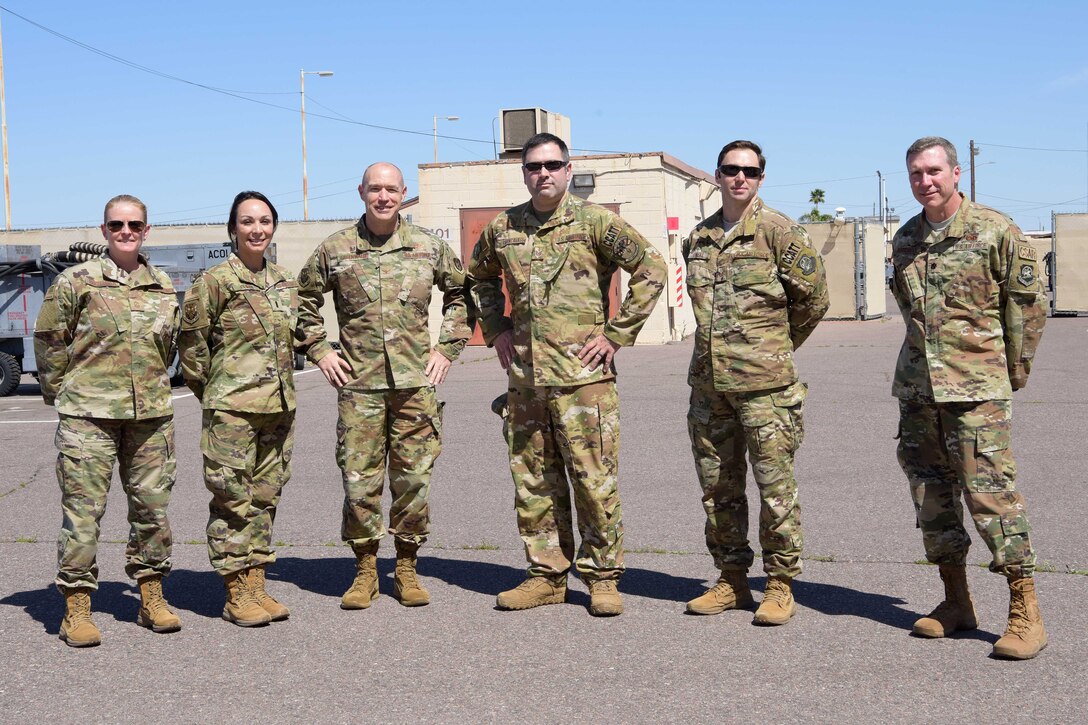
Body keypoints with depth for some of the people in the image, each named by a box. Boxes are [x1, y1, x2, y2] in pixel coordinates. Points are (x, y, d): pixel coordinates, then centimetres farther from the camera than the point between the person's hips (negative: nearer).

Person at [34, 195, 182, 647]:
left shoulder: (163, 287, 11)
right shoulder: (77, 281, -2)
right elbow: (48, 339, 3)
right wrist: (62, 391, 4)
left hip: (151, 414, 4)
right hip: (88, 416, -4)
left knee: (152, 504, 8)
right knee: (83, 509, -3)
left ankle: (151, 599, 21)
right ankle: (76, 609, 5)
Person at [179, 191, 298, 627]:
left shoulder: (285, 282, 11)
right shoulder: (215, 282, -7)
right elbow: (191, 342, -4)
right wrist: (211, 393, 1)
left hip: (279, 406, 6)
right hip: (232, 407, -6)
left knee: (265, 496, 10)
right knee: (232, 498, -2)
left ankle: (256, 586, 18)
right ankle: (236, 595, 5)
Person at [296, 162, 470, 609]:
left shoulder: (429, 247, 5)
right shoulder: (335, 250, 3)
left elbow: (461, 293, 18)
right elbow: (302, 299, 16)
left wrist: (447, 348, 9)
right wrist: (318, 349, 7)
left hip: (415, 383, 1)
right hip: (358, 384, 0)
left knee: (414, 479, 4)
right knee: (359, 481, 0)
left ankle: (406, 569, 18)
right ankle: (365, 570, 16)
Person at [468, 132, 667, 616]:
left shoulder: (594, 222, -3)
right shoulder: (502, 229, 10)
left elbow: (651, 270, -3)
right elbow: (480, 278, 29)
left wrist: (617, 334, -6)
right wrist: (495, 329, 15)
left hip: (584, 374, -5)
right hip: (525, 377, 5)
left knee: (594, 478, -2)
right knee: (533, 480, 9)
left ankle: (602, 577, 10)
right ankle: (547, 575, 20)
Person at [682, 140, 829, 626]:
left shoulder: (777, 231, -4)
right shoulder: (697, 239, 13)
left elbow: (813, 297, -1)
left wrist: (777, 346, 7)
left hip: (764, 384, -6)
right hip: (708, 383, 6)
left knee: (775, 485, -1)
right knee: (718, 487, 10)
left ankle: (780, 586, 10)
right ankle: (731, 580, 22)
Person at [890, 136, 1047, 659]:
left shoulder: (995, 230, -4)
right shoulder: (904, 240, 12)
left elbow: (1029, 300, 0)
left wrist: (1015, 367, 1)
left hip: (977, 387, -6)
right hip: (916, 387, 6)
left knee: (991, 491, -10)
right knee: (930, 493, 8)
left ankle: (1025, 612, -1)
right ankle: (956, 602, 20)